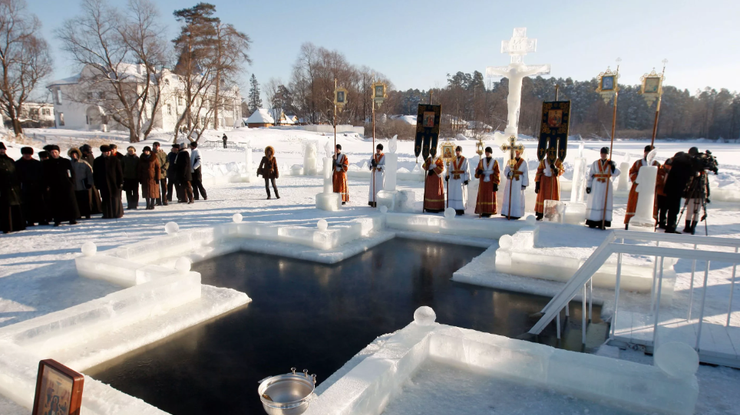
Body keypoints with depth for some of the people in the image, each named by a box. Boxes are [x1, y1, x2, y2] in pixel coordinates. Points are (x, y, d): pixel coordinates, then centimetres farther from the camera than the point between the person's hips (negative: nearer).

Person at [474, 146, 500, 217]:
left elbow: (497, 174, -5)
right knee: (482, 196, 1)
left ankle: (489, 212, 4)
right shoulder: (481, 161, 5)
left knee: (491, 196, -1)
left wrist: (496, 184, -12)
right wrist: (478, 171, -19)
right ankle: (483, 211, 6)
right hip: (483, 181, 2)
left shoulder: (495, 162, -3)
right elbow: (477, 170, 7)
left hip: (491, 182, -2)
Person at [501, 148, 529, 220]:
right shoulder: (510, 161, 7)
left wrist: (524, 185, -7)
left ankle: (516, 214, 5)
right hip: (510, 182, 2)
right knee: (509, 197, 0)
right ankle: (508, 213, 7)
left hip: (519, 183, -2)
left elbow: (525, 174, -1)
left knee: (517, 198, -1)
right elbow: (505, 171, 5)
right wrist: (509, 173, -18)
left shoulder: (524, 162, 1)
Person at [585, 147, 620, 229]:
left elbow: (616, 173, -8)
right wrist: (588, 186, -3)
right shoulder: (595, 163, 7)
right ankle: (592, 222, 4)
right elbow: (590, 175, 4)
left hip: (607, 186, 0)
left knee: (605, 203, -1)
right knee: (594, 203, -1)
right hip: (596, 185, 0)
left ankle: (602, 223, 3)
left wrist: (612, 166, -23)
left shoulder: (611, 163, 5)